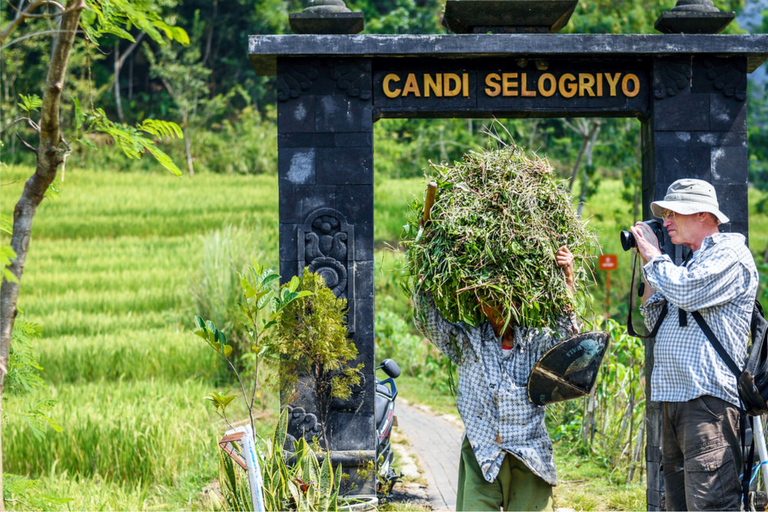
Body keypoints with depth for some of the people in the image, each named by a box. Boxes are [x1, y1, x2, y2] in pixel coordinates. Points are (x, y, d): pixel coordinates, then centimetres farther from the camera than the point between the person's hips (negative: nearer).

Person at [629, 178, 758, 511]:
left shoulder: (730, 253, -3)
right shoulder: (693, 263, 25)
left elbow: (686, 293, -19)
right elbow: (654, 322, 25)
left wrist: (654, 256, -3)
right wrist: (648, 267, 17)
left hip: (708, 398, -10)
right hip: (675, 397, 10)